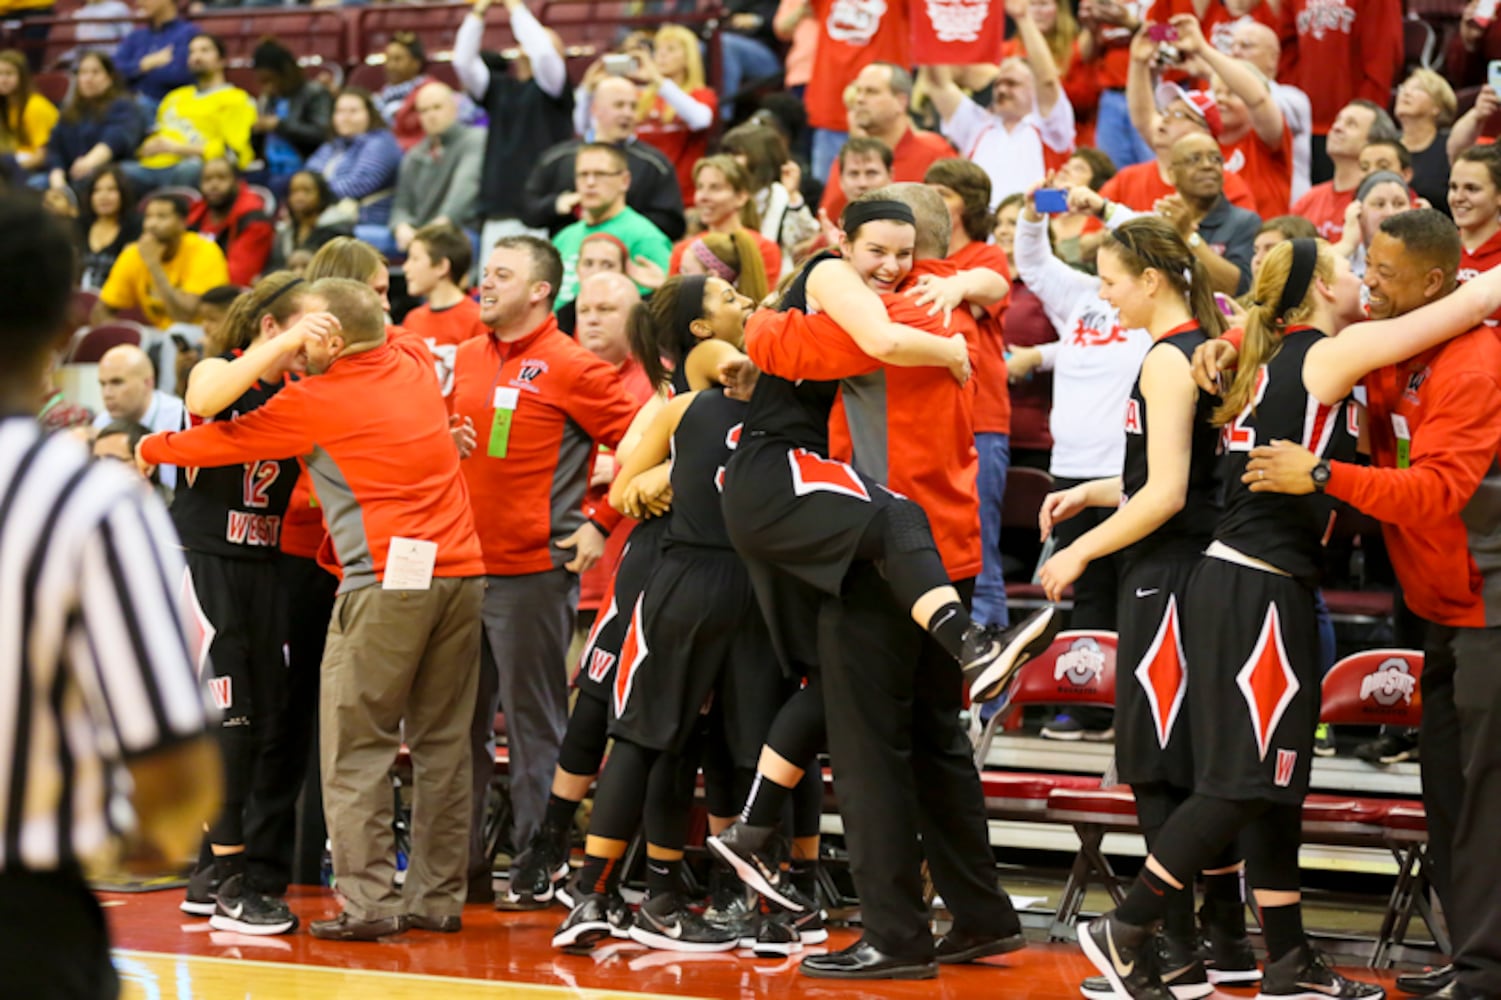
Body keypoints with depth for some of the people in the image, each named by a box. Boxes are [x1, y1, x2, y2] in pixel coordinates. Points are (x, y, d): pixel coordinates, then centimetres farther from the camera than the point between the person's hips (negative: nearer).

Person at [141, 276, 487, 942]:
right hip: (461, 569, 7)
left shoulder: (315, 401, -3)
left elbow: (223, 440, 7)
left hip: (389, 582, -6)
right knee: (442, 742, 9)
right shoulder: (413, 363, 14)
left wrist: (149, 449, 25)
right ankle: (437, 896, 9)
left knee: (355, 747, -2)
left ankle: (368, 902, -8)